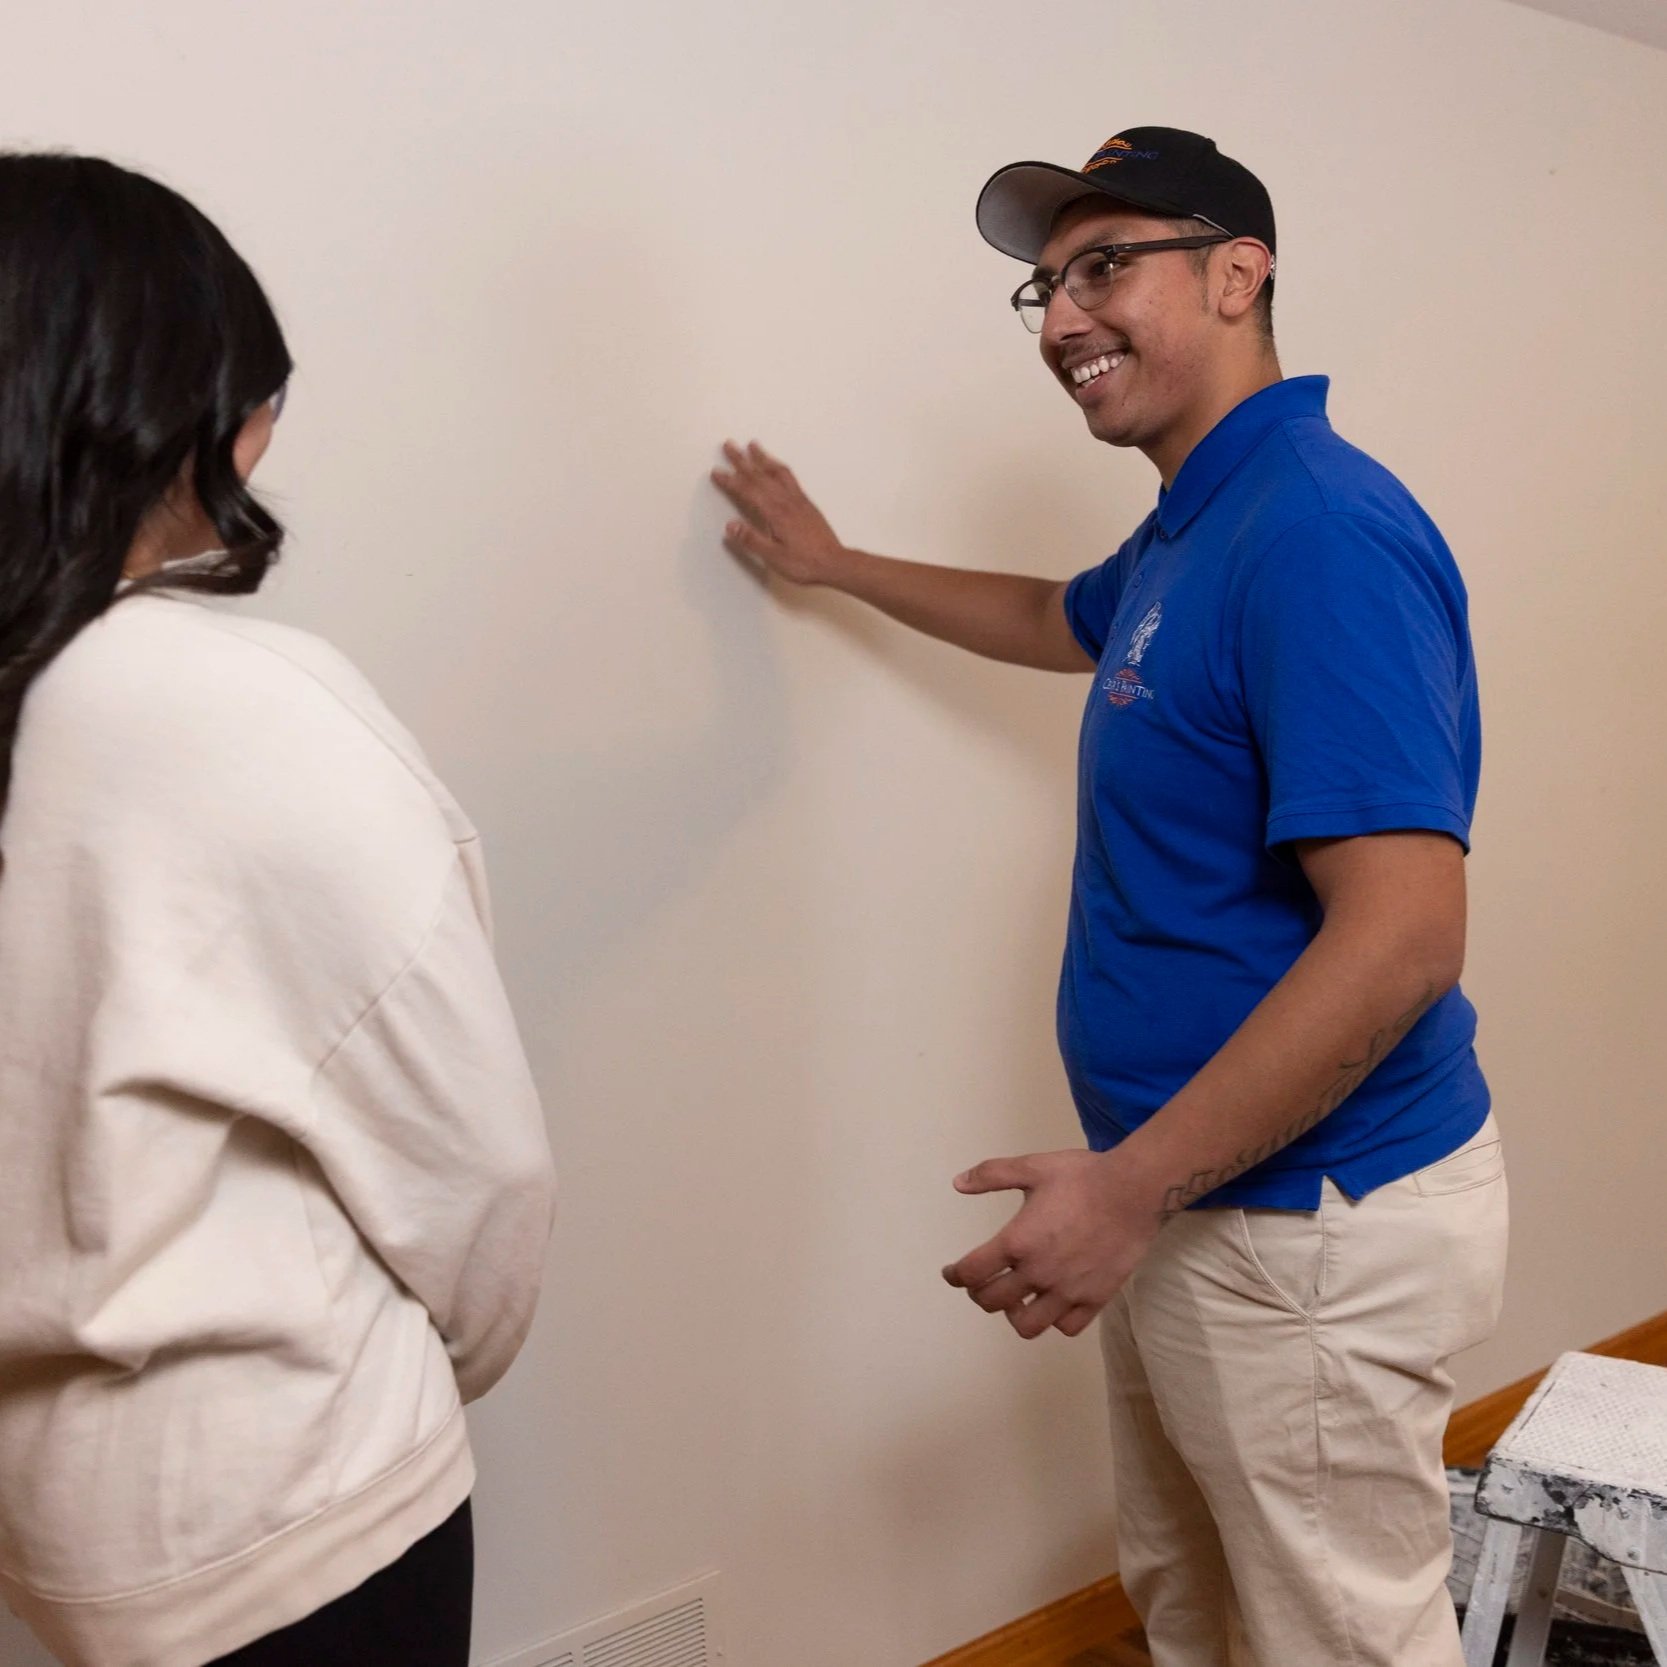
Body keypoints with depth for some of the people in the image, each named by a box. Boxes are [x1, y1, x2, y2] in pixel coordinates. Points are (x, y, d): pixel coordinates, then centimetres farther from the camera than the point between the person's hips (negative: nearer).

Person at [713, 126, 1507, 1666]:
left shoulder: (1320, 534, -22)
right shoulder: (1189, 533, 8)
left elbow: (1403, 935, -29)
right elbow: (1057, 623, 31)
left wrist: (1129, 1187, -25)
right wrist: (834, 564, 35)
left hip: (1313, 1228, -9)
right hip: (1190, 1200, 10)